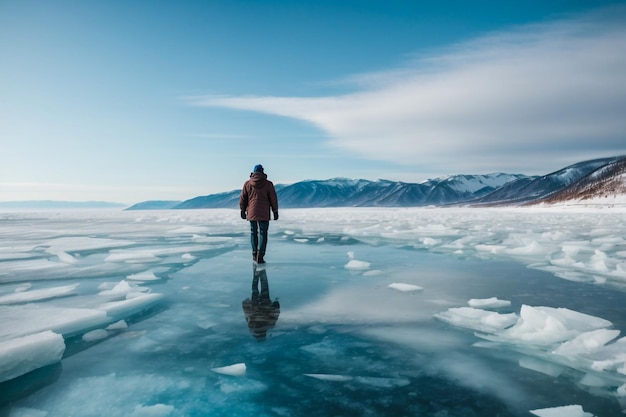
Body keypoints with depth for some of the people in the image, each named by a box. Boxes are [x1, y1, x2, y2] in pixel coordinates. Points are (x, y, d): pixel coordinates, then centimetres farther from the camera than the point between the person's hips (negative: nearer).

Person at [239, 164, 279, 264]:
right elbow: (273, 199, -2)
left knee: (253, 233, 16)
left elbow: (242, 199, 4)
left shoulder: (247, 184, 2)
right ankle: (260, 256, -7)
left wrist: (243, 211, 13)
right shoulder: (268, 184, -3)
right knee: (263, 233, 2)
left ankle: (255, 254, 23)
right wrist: (275, 212, 5)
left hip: (251, 213, 2)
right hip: (264, 214, -2)